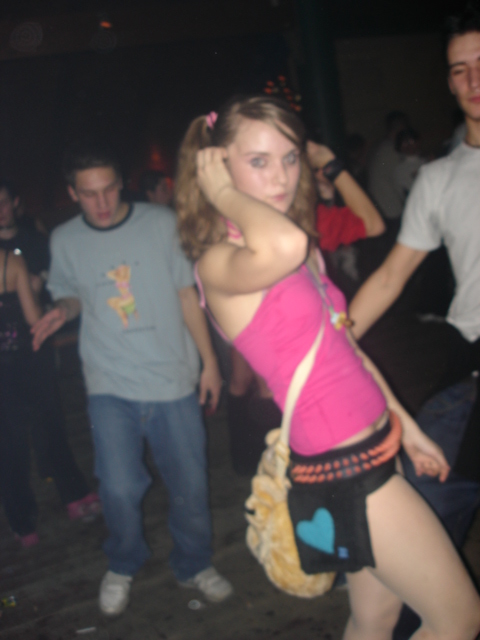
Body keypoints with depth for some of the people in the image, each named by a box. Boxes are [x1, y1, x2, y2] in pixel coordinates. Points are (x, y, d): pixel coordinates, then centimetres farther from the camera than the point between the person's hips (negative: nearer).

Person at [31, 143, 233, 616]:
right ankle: (122, 565, 25)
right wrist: (62, 310, -8)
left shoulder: (162, 224, -5)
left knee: (189, 485, 7)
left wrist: (209, 360, 3)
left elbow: (187, 293, 2)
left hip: (173, 379, 0)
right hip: (110, 386, 0)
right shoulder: (64, 241, 1)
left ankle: (194, 566, 35)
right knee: (119, 490, -7)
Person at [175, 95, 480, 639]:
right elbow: (282, 246, -43)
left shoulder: (305, 252, 10)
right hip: (341, 467, -8)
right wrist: (223, 192, -23)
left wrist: (406, 425, 22)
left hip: (371, 447, 9)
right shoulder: (218, 263, -18)